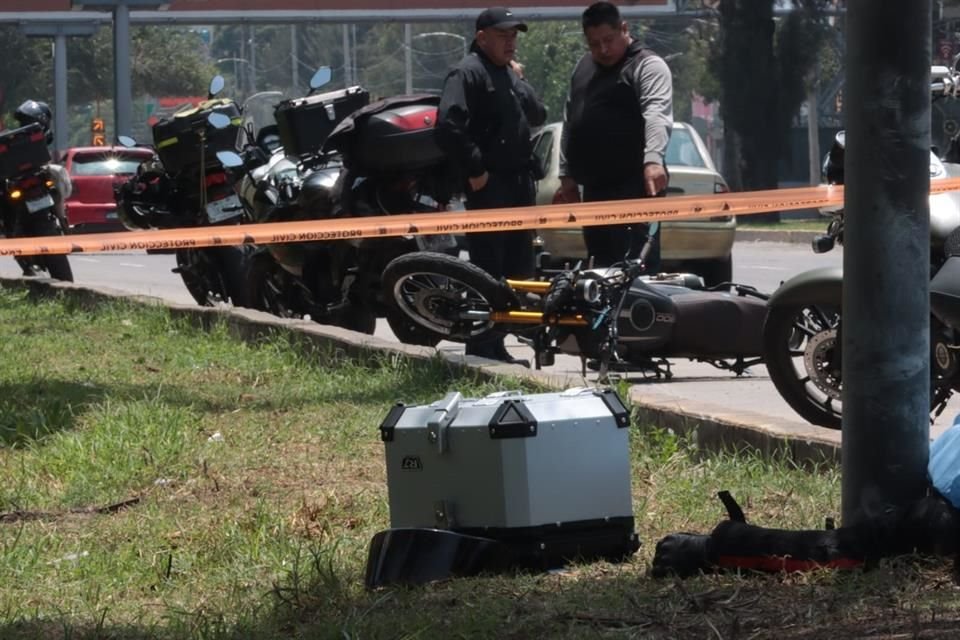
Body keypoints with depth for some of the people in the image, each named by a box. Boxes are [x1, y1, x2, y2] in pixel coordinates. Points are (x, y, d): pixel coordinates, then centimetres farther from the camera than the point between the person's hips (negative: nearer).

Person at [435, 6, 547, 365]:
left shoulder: (509, 73, 19)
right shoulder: (469, 73, -10)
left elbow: (538, 116, 18)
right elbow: (448, 126, -21)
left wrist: (520, 82, 4)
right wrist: (474, 170, -20)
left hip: (518, 182, 9)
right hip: (489, 185, -9)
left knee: (519, 268, 12)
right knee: (487, 268, -9)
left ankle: (497, 345, 19)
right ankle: (482, 348, -7)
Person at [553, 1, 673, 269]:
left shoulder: (647, 66, -6)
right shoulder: (583, 68, 18)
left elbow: (657, 115, -21)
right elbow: (570, 124, 23)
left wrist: (653, 160, -37)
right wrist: (567, 176, 18)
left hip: (634, 189, -8)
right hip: (594, 189, 8)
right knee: (601, 265, 11)